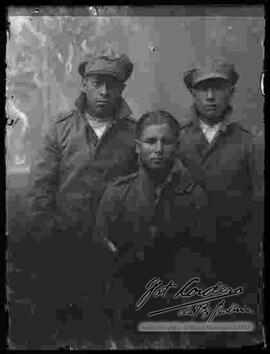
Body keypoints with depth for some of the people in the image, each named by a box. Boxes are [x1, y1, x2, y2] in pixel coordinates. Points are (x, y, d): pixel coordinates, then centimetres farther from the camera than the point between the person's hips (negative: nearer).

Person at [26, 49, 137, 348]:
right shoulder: (60, 127, -4)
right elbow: (39, 186, -4)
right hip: (60, 243, 0)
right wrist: (45, 237, -6)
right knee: (50, 309, 17)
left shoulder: (134, 132, -5)